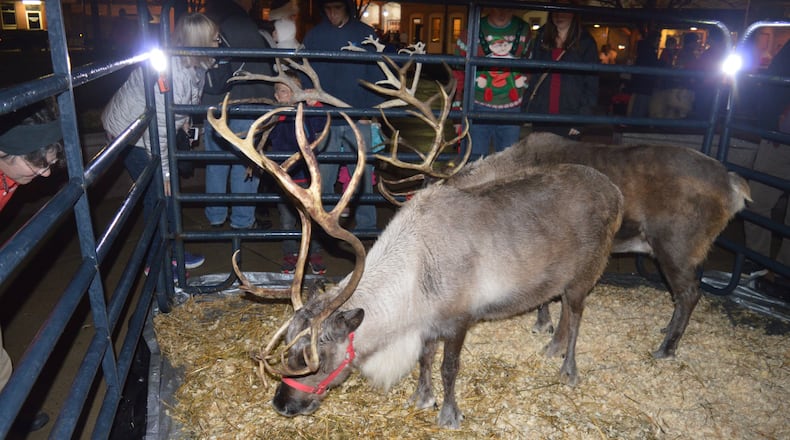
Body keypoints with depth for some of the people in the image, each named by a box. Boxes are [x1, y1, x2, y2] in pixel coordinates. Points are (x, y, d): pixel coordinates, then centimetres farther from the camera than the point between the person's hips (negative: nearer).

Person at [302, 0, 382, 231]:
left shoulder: (365, 34, 4)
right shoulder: (314, 36, 8)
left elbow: (375, 75, 3)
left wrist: (369, 111, -6)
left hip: (358, 121, -1)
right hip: (324, 121, 1)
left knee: (362, 175, 4)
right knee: (322, 176, 4)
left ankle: (366, 226, 16)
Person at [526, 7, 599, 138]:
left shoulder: (586, 42, 2)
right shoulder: (541, 39, 12)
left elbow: (591, 84, -1)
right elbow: (532, 75, 12)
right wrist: (526, 109, 1)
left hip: (569, 118, -3)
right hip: (540, 116, 3)